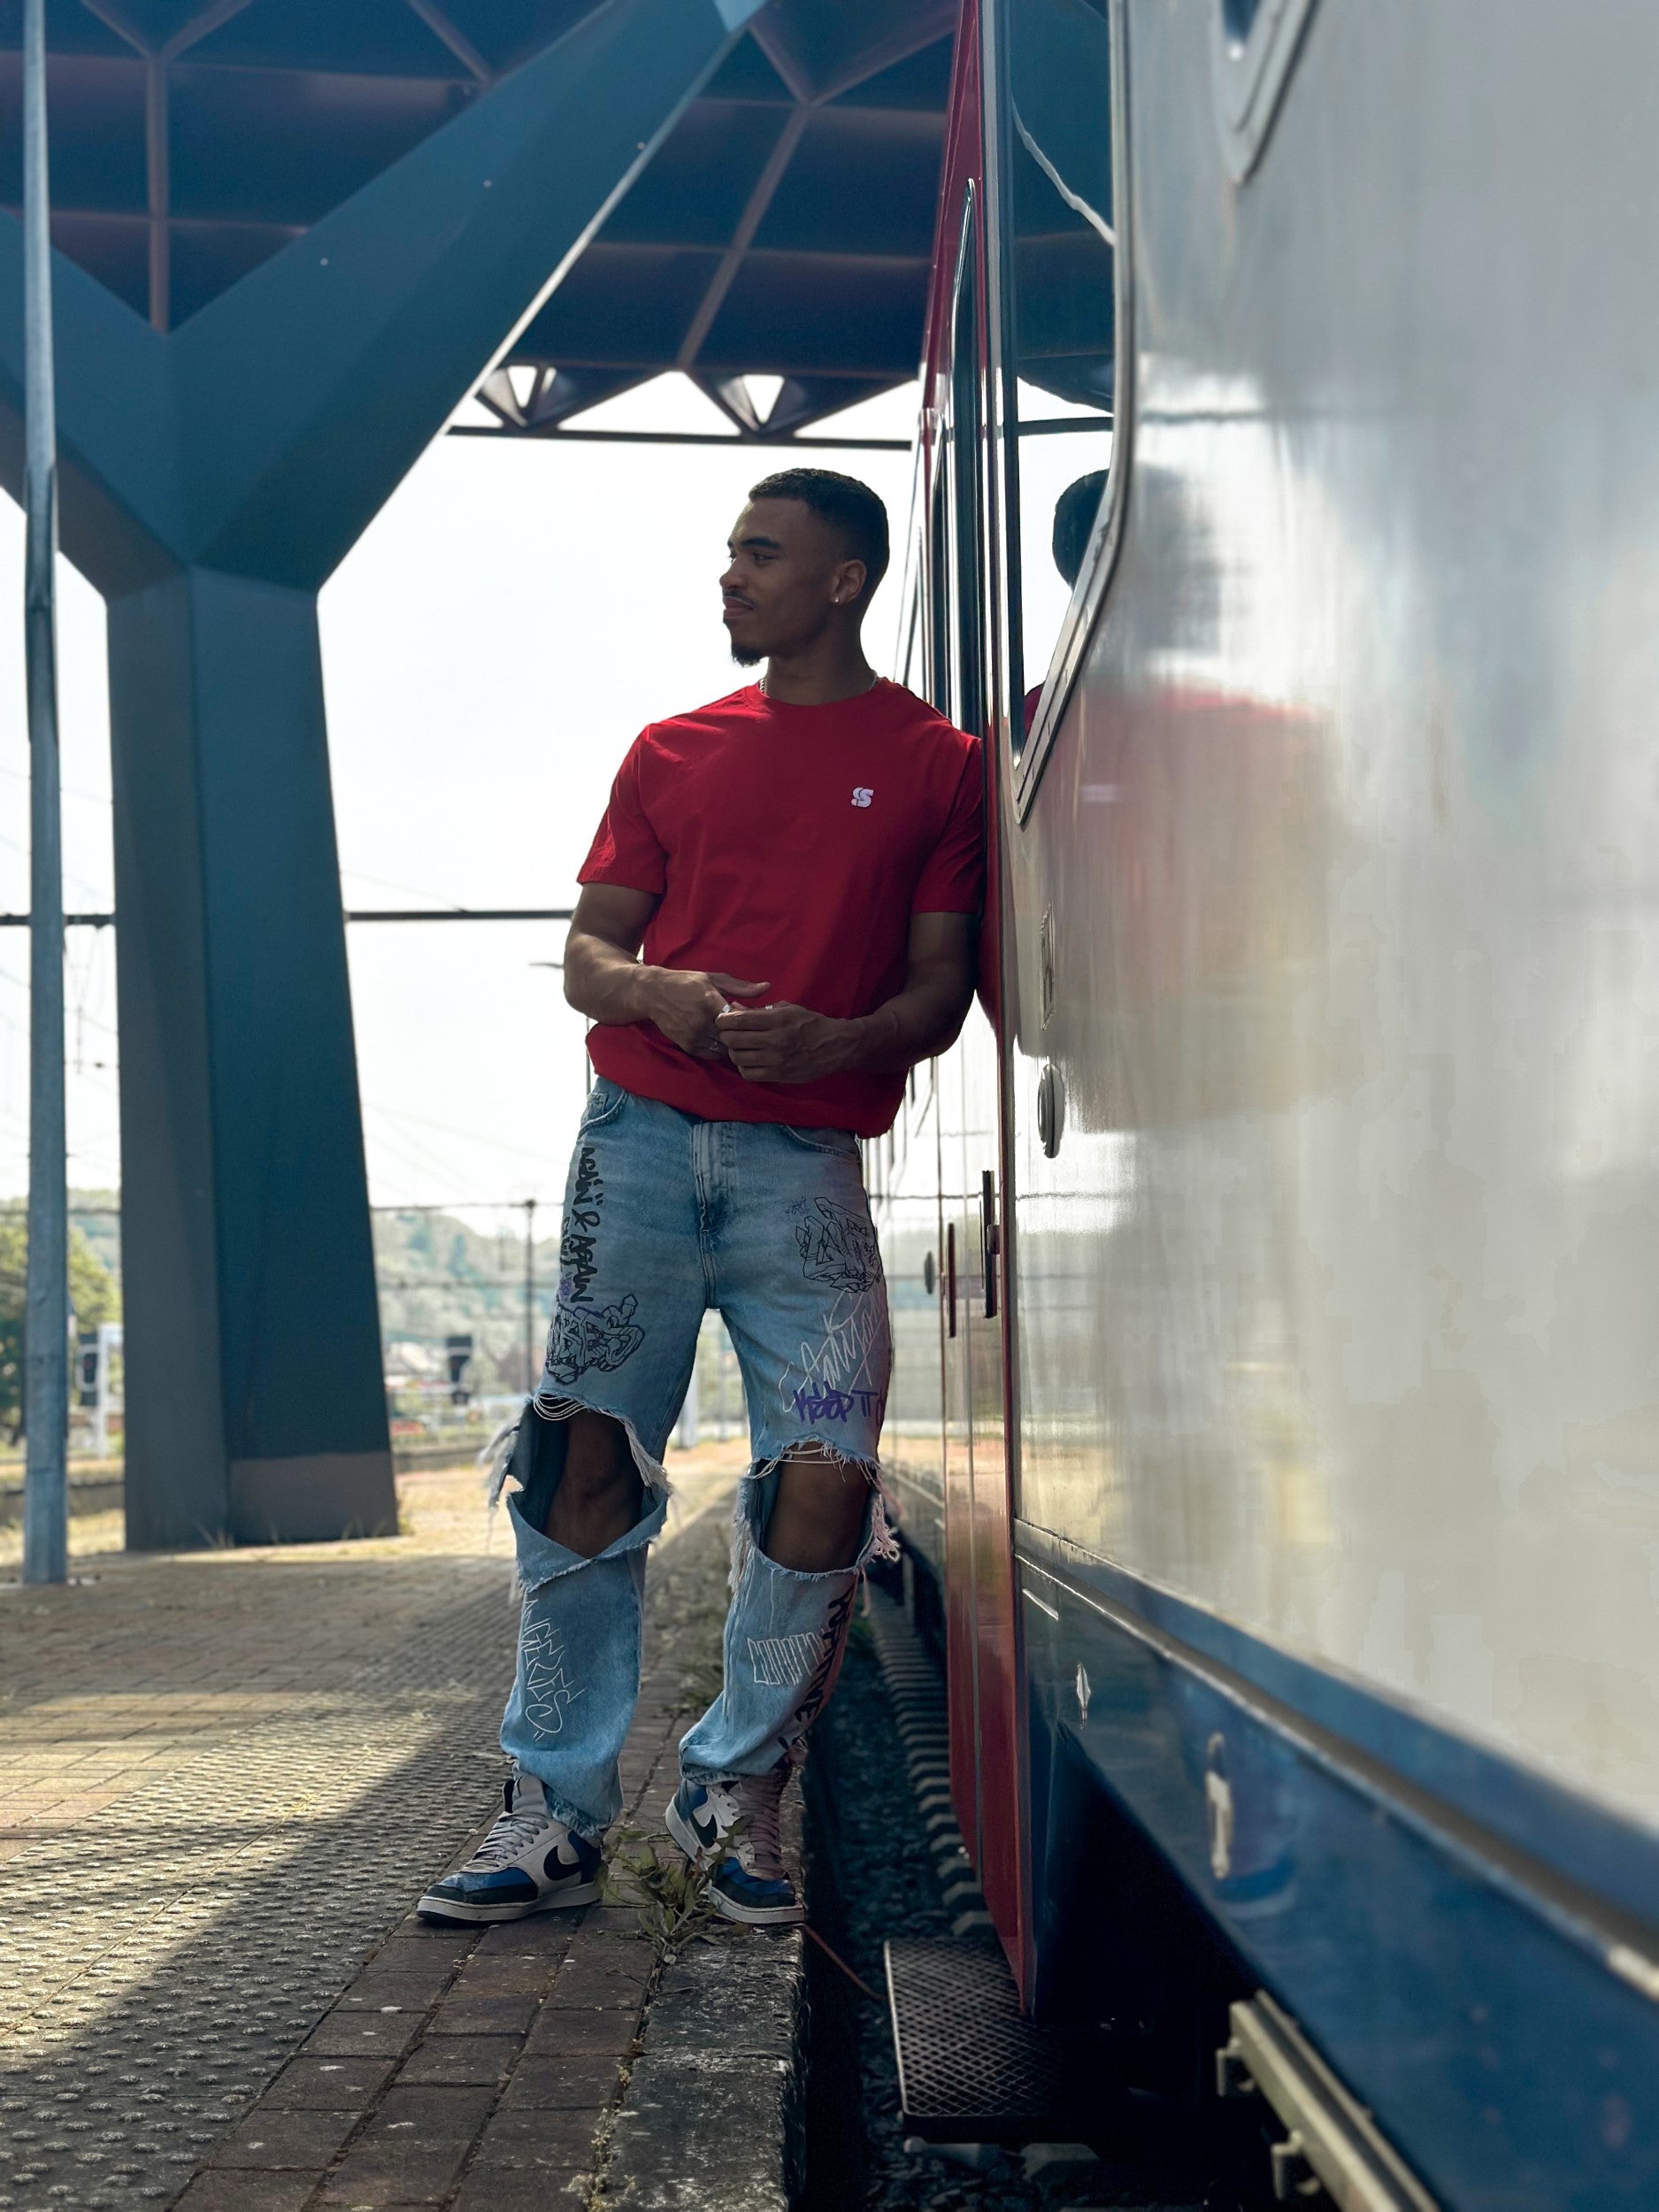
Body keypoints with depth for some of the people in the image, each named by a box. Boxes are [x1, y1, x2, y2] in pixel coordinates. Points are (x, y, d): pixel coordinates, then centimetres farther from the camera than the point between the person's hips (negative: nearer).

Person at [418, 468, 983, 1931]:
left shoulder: (936, 763, 7)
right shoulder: (674, 752, 17)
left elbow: (941, 987, 2)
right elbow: (586, 951, 14)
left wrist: (832, 1040, -18)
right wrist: (654, 990, -9)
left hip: (805, 1161, -2)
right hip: (641, 1138, 3)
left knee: (829, 1472, -14)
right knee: (586, 1467, -1)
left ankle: (739, 1792, 7)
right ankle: (557, 1817, 8)